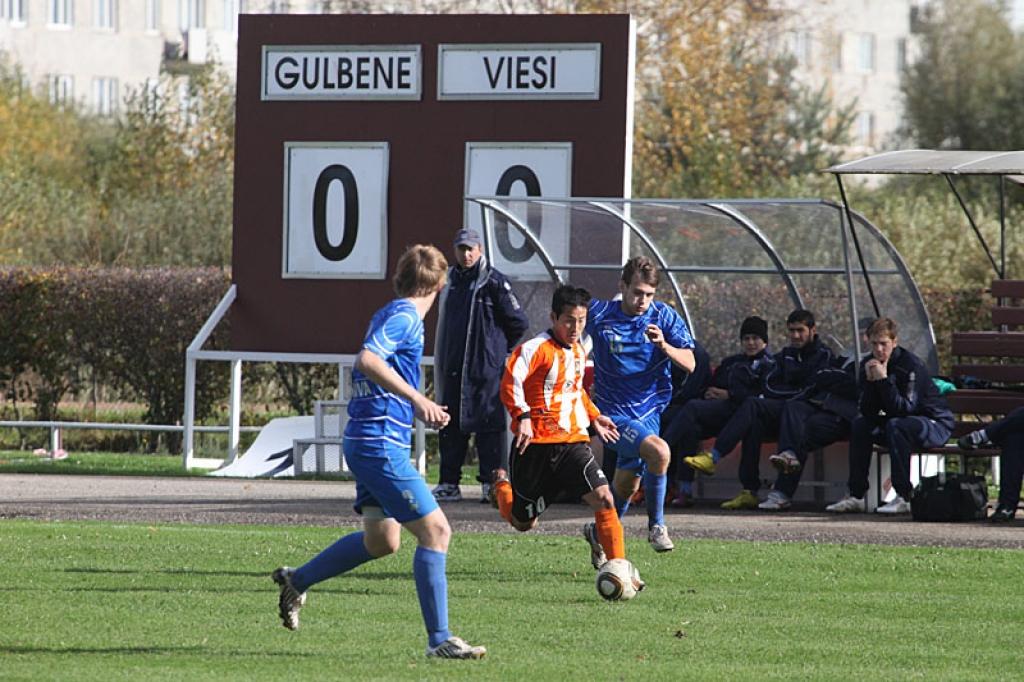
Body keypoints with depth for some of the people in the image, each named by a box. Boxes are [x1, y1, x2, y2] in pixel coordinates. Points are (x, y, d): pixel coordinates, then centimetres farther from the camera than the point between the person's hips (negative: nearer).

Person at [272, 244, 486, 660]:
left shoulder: (388, 315, 16)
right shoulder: (405, 317, -12)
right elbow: (368, 361, -27)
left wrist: (416, 407, 26)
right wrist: (417, 400, -29)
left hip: (367, 442, 10)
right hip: (381, 443, -10)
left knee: (382, 539, 19)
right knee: (435, 530, -11)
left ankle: (298, 580, 30)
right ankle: (439, 639, -12)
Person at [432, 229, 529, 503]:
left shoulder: (494, 282, -6)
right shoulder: (450, 283, 13)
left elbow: (519, 323, -3)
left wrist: (499, 348, 5)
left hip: (485, 368, -6)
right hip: (452, 368, 6)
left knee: (488, 426, -4)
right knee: (451, 427, 6)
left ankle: (491, 482, -1)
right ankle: (448, 483, 11)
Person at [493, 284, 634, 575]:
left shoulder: (578, 350, 12)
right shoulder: (537, 348, -13)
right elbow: (510, 380, -24)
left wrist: (593, 417, 23)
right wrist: (523, 416, -33)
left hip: (573, 441, 5)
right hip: (536, 444, -5)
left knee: (604, 498, -18)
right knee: (523, 522, 9)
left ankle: (618, 565, -2)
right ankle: (502, 484, 43)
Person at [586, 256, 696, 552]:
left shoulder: (664, 316, -4)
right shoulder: (599, 315, -10)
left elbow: (689, 364, -9)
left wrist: (664, 346, -28)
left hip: (649, 410, 4)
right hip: (614, 413, -4)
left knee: (626, 486, 14)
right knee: (659, 451, -29)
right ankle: (656, 525, -11)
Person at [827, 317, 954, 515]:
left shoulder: (911, 365, -22)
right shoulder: (869, 364, -1)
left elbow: (905, 409, -29)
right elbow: (867, 412, -6)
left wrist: (884, 380, -33)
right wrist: (870, 381, -21)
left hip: (936, 424, -7)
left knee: (896, 426, -33)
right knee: (860, 425, -9)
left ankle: (904, 498, -33)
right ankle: (856, 497, -8)